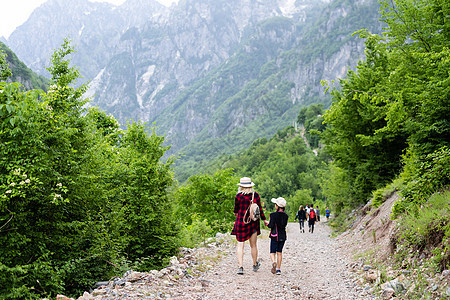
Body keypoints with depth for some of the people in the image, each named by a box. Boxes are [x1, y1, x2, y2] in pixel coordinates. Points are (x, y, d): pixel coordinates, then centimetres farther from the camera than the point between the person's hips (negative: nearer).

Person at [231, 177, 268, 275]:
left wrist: (236, 213, 27)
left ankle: (240, 267, -11)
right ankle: (255, 265, 31)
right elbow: (260, 209, -1)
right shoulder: (255, 195, -4)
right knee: (253, 245, 15)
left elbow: (236, 208, 4)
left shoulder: (238, 196, -11)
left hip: (241, 222, -3)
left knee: (240, 245, 0)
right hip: (253, 223, 3)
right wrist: (264, 220, 12)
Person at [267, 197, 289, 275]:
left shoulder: (273, 215, -14)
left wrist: (267, 224, 4)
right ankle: (278, 269, 10)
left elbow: (271, 225, -16)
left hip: (275, 236, -4)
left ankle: (274, 262, -25)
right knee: (279, 252, 12)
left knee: (273, 252, 5)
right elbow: (285, 225, 6)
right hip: (283, 236, 4)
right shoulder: (285, 216, 1)